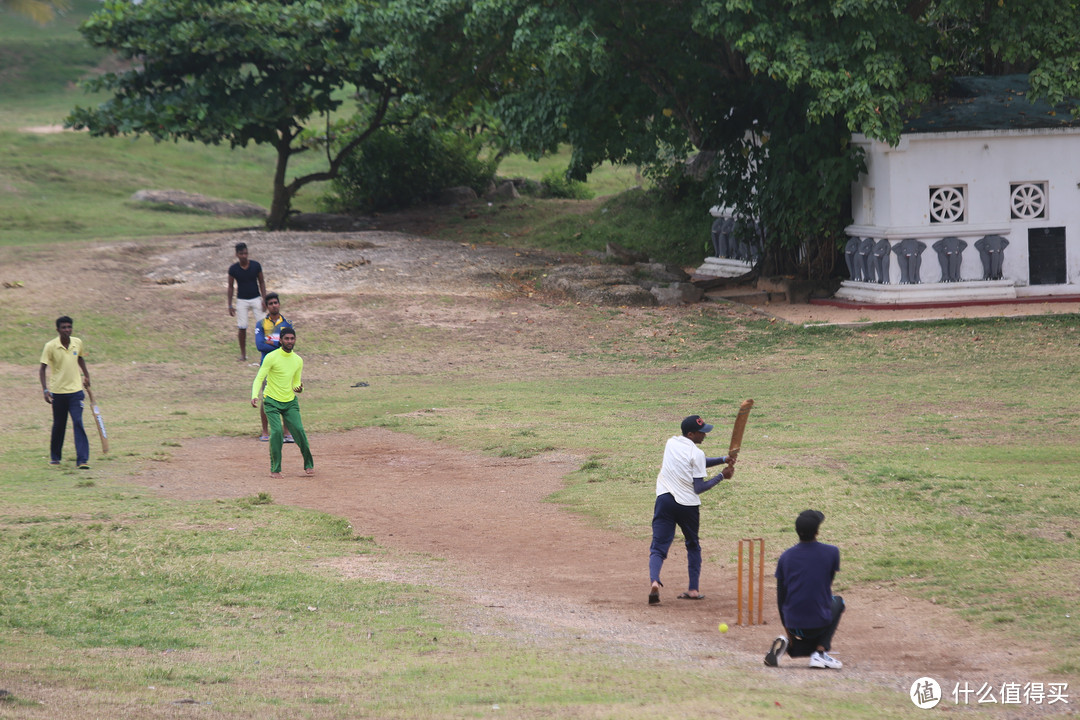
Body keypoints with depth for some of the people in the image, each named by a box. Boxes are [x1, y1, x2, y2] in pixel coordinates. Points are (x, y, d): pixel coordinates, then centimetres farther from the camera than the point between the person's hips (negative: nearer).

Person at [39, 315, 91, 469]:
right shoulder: (50, 346, -10)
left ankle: (82, 460, -14)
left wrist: (86, 375, 23)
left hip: (75, 390, 1)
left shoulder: (77, 343, 0)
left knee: (78, 423, -11)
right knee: (58, 425, 10)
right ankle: (54, 456, 31)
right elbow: (42, 368, -6)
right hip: (58, 392, -1)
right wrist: (45, 390, -15)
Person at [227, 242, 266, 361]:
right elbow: (231, 287, 2)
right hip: (242, 301, 0)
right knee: (242, 327, -2)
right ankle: (243, 354, 12)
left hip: (256, 299, 0)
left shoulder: (255, 266, -6)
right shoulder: (233, 269, -7)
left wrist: (264, 300, -4)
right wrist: (230, 306, 0)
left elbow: (261, 283, 4)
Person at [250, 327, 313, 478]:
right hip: (272, 401, -4)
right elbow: (259, 379, -12)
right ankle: (275, 469, -7)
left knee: (299, 430, -10)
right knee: (276, 431, -19)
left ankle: (309, 464, 9)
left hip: (290, 402, 4)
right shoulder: (271, 357, -8)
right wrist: (254, 396, -29)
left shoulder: (298, 360, 8)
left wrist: (299, 388, -7)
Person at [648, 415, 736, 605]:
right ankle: (693, 589, 15)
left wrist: (724, 460, 12)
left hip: (665, 500, 3)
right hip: (688, 504, -3)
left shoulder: (671, 443, 11)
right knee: (693, 546, 19)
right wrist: (721, 476, 0)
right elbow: (699, 487, -9)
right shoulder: (696, 453, -9)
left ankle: (654, 580, -29)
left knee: (659, 547, -3)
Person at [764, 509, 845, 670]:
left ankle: (785, 643, -1)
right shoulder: (832, 552, -4)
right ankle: (820, 651, 11)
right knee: (837, 601, 30)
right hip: (820, 622, -3)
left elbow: (780, 596, 7)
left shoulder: (786, 556, 2)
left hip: (793, 624, 3)